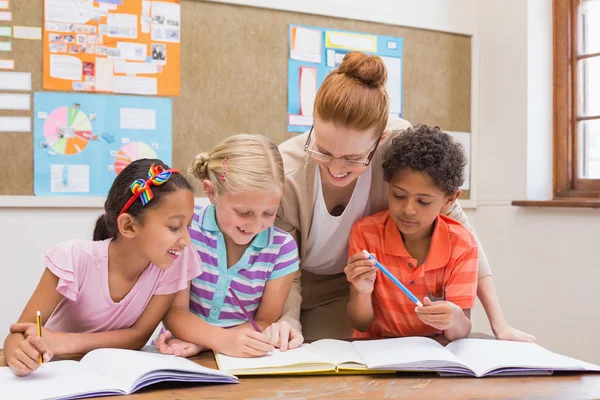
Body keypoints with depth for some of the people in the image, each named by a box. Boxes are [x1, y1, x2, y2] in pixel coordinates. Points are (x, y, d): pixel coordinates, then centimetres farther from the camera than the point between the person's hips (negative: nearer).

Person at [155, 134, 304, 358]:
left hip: (240, 362, 2)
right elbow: (174, 312, -12)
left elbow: (264, 322, -2)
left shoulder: (282, 248, -6)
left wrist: (200, 344, -17)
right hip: (180, 359, -1)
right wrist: (223, 339, -31)